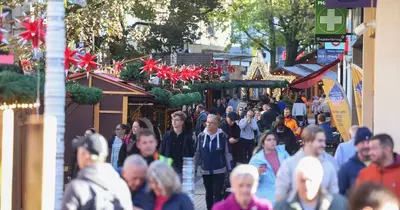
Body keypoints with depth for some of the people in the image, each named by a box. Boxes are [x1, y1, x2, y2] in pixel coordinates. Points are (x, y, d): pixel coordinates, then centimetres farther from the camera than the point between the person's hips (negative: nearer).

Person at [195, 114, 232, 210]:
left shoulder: (223, 136, -8)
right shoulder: (201, 136, -2)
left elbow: (227, 153, -2)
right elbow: (197, 153, 5)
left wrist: (229, 168, -2)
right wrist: (194, 167, 6)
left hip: (219, 170, -3)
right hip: (205, 170, 3)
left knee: (217, 193, -2)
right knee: (208, 193, 15)